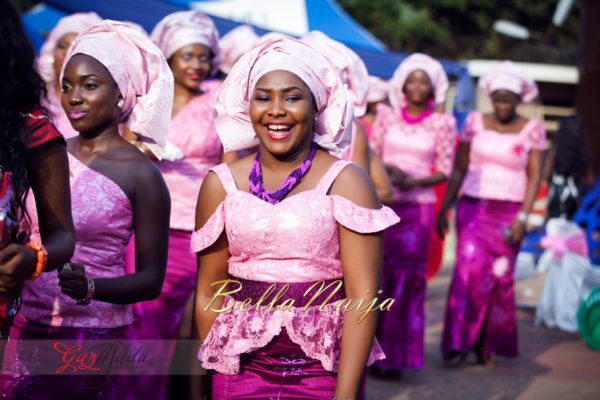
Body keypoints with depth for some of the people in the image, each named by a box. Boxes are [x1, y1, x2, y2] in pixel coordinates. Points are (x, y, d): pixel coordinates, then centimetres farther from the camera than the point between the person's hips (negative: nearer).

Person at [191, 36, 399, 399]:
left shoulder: (345, 181, -7)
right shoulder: (221, 184, 1)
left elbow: (363, 296, -11)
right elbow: (209, 294, 5)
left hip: (324, 369, -2)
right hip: (240, 369, 2)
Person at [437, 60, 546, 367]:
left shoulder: (532, 129, 2)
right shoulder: (475, 123, 5)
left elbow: (534, 177, 1)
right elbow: (458, 169, 9)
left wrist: (522, 217, -8)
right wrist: (444, 209, 5)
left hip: (508, 212, 0)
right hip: (473, 207, 0)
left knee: (500, 277, 0)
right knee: (470, 267, -15)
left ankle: (488, 346, 14)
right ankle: (459, 342, -8)